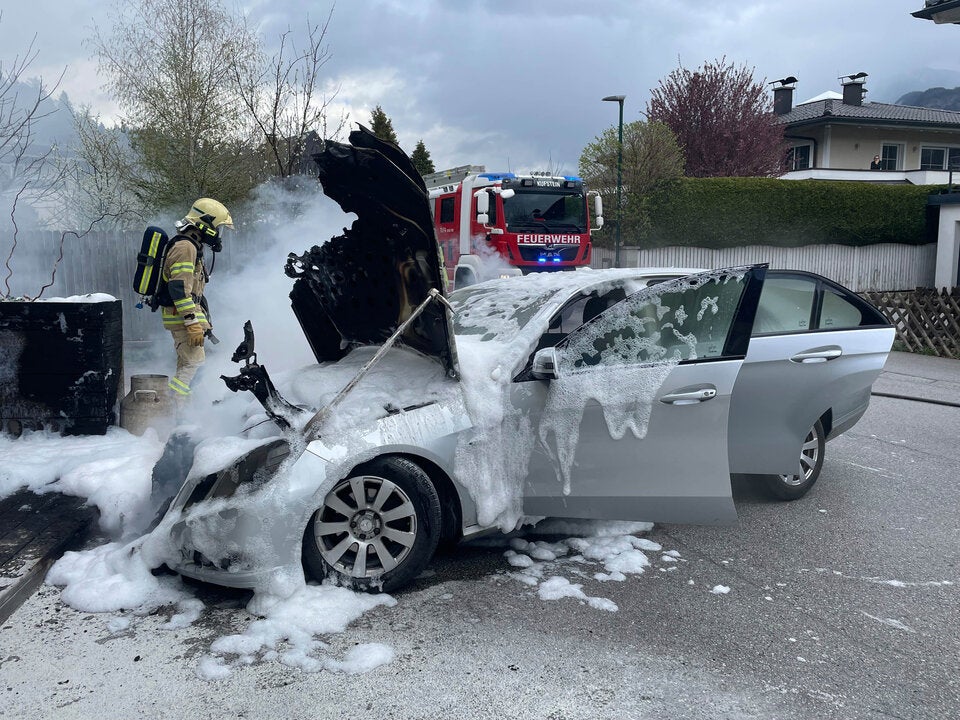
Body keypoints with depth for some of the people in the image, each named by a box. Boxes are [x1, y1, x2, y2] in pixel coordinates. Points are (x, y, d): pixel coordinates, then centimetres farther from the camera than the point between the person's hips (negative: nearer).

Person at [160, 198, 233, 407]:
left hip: (184, 316, 11)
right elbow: (179, 289, -23)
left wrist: (203, 319, 27)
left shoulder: (192, 246, 19)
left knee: (186, 364, 14)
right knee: (194, 363, -14)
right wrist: (193, 323, -26)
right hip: (182, 316, -11)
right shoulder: (185, 247, -15)